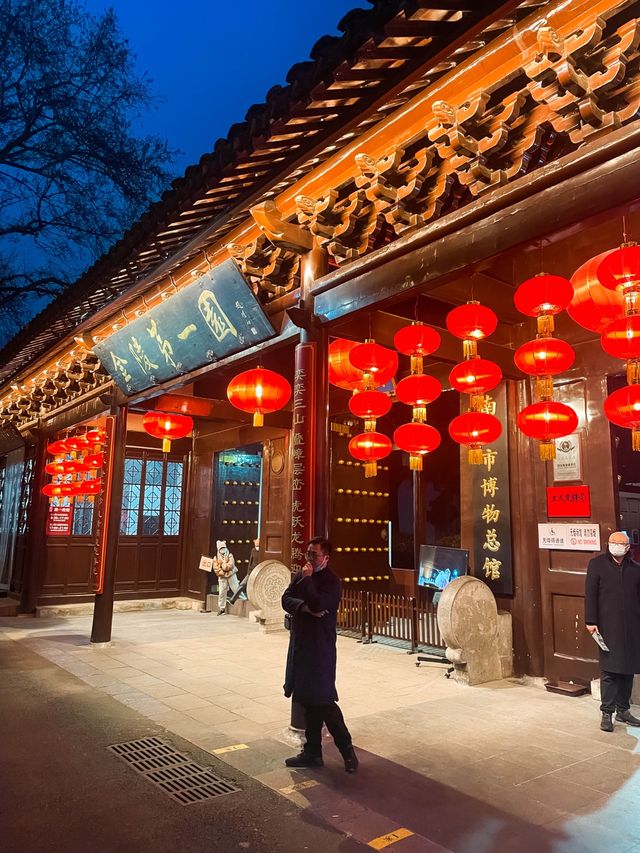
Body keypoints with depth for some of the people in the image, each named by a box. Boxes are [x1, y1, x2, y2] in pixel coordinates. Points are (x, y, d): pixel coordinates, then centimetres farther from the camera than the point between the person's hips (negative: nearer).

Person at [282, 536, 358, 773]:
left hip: (320, 648, -7)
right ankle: (312, 753, 25)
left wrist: (307, 578, -18)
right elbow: (286, 600, 1)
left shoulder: (331, 581, -13)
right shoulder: (300, 576, 9)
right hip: (301, 644, 7)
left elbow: (317, 604, -27)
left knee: (323, 702, -4)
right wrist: (305, 607, -16)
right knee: (309, 701, 14)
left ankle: (347, 749, 13)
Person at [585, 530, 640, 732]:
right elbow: (590, 594, -3)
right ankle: (607, 713, 6)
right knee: (608, 670, -2)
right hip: (608, 626, -4)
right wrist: (591, 621, -8)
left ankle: (623, 710, 24)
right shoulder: (597, 564, 0)